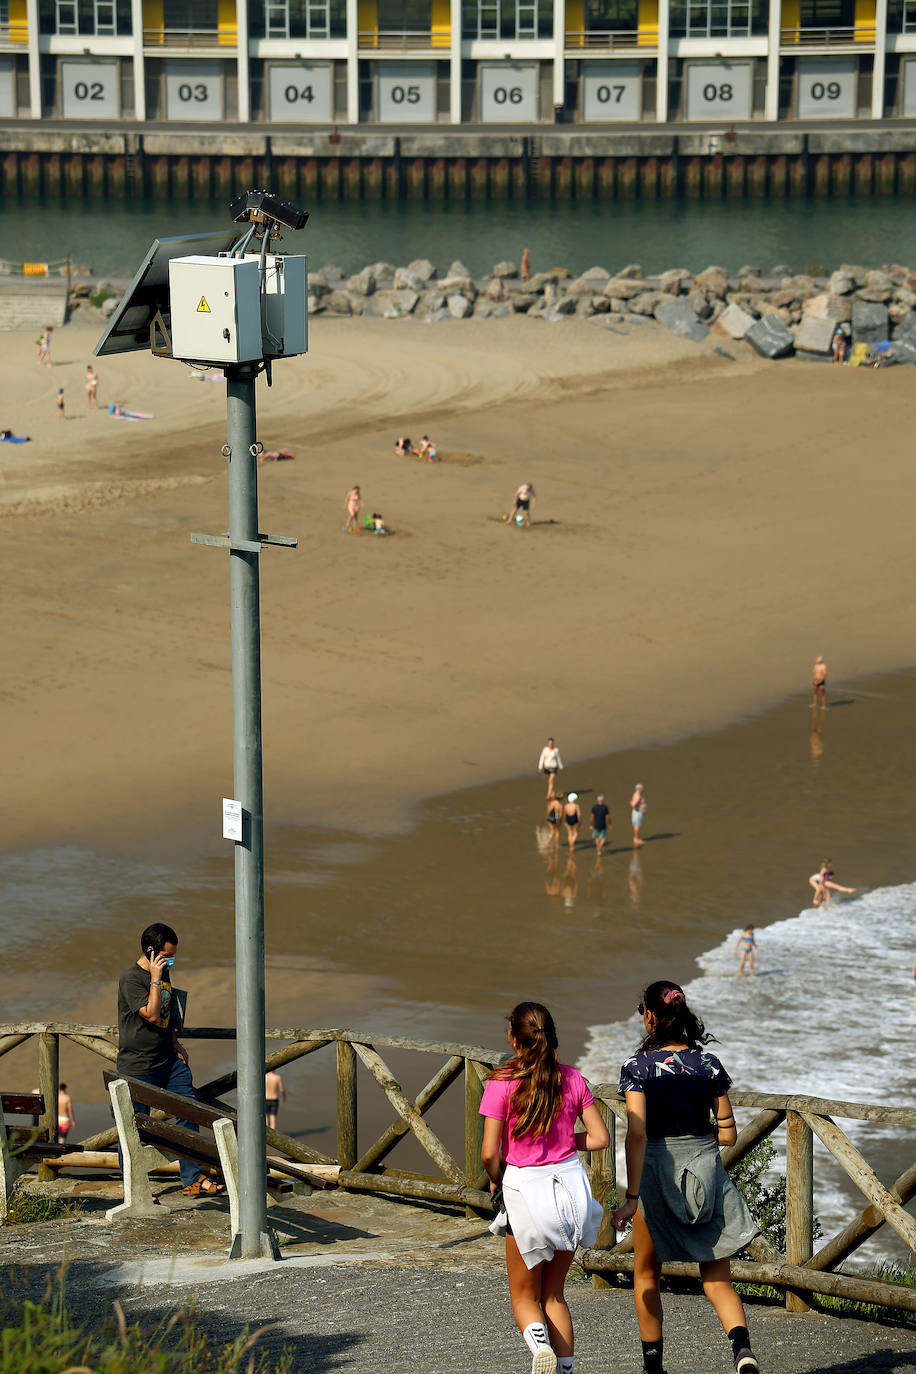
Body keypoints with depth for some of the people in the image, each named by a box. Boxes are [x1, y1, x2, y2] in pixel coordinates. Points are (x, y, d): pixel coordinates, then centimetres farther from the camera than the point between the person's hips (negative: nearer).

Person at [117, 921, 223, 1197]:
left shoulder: (164, 972, 9)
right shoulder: (131, 978, -16)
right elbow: (151, 1014, -25)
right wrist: (155, 979, -23)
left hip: (168, 1060, 8)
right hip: (137, 1064, -8)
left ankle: (193, 1179, 13)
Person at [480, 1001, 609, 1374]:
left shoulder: (501, 1084, -11)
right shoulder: (572, 1079, -1)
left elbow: (490, 1152, -12)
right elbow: (600, 1138, 2)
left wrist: (495, 1180, 9)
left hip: (524, 1187, -4)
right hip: (569, 1183, 4)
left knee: (524, 1296, 11)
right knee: (553, 1293, 19)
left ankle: (539, 1342, -20)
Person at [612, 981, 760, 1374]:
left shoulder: (638, 1067, -10)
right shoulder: (709, 1064, 0)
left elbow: (637, 1133, -20)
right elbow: (728, 1134, 3)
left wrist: (631, 1197, -22)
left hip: (657, 1173, -2)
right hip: (706, 1172, 2)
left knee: (646, 1274, 19)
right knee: (717, 1280, 7)